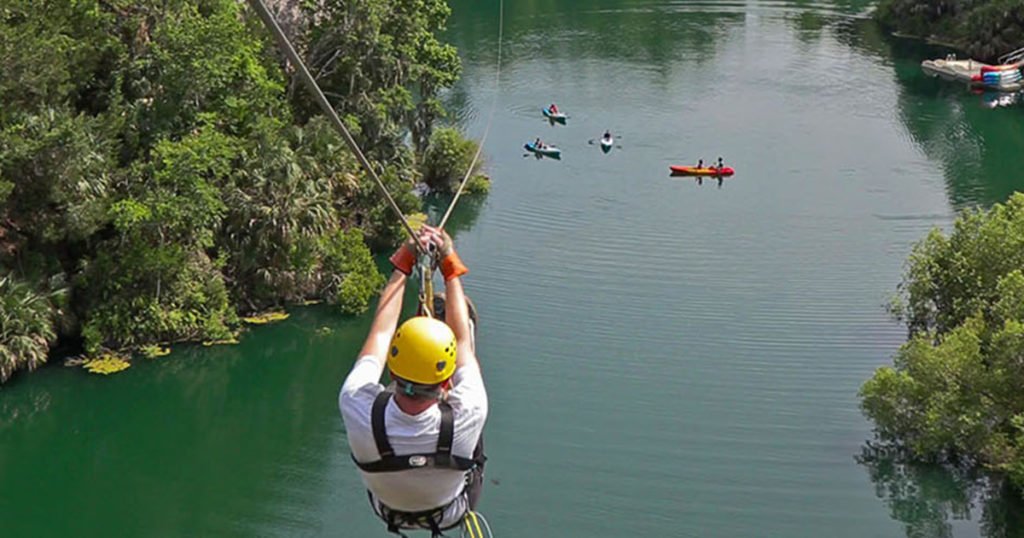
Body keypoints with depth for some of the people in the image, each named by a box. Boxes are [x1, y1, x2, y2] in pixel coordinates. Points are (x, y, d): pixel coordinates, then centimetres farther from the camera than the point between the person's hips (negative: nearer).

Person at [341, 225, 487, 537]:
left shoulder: (359, 410, -41)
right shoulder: (466, 419, -43)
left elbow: (381, 331, -22)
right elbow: (463, 339, -23)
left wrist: (402, 265, -10)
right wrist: (451, 267, -12)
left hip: (388, 511, 1)